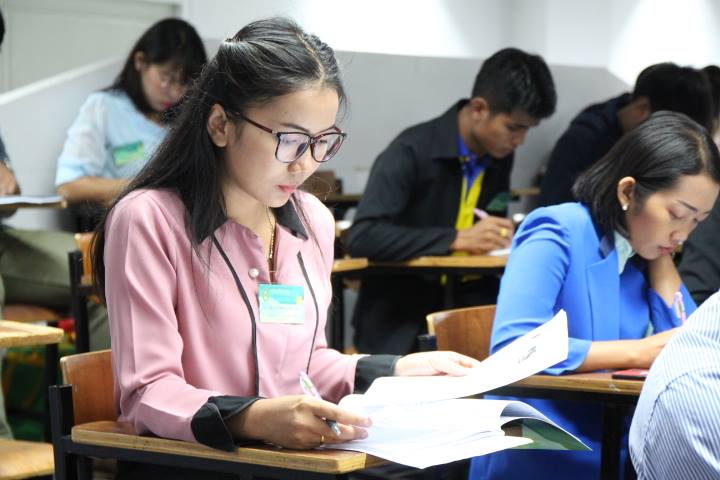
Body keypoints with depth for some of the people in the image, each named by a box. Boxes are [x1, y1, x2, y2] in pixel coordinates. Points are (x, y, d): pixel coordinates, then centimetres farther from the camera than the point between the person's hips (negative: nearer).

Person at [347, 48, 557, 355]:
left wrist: (504, 236, -2)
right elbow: (362, 237, -23)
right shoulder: (411, 152, -14)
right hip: (399, 326, -6)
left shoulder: (500, 157, 6)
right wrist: (458, 239, -27)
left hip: (465, 307, 6)